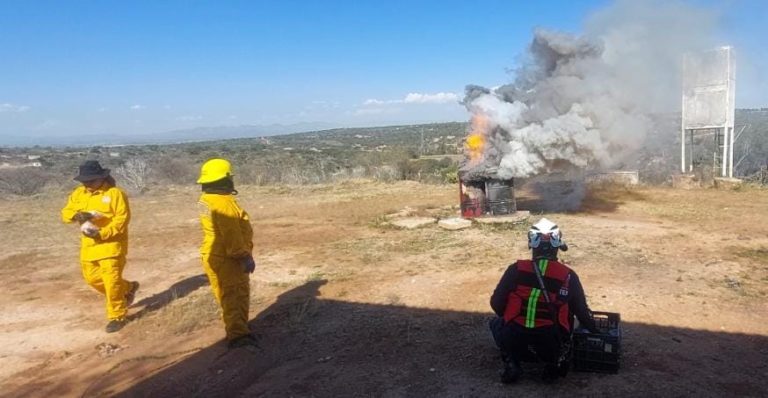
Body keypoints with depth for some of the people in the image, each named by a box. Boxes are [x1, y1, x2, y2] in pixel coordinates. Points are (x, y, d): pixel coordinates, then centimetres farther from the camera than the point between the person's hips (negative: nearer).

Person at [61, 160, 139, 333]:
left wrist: (102, 233, -24)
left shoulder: (115, 193, -11)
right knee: (92, 277, 13)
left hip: (111, 244, -7)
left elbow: (122, 218, -16)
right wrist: (80, 215, -19)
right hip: (89, 246, 7)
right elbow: (66, 213, 3)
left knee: (111, 280, -7)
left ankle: (117, 316, 6)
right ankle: (128, 288, 32)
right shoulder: (79, 193, 8)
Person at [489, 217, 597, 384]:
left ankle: (511, 364, 8)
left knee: (496, 323, 31)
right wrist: (595, 331, 33)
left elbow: (496, 303, 5)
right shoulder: (568, 275, 4)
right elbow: (582, 310, 13)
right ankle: (555, 362, 9)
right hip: (550, 340, 2)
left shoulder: (516, 269, 2)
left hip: (514, 336, -1)